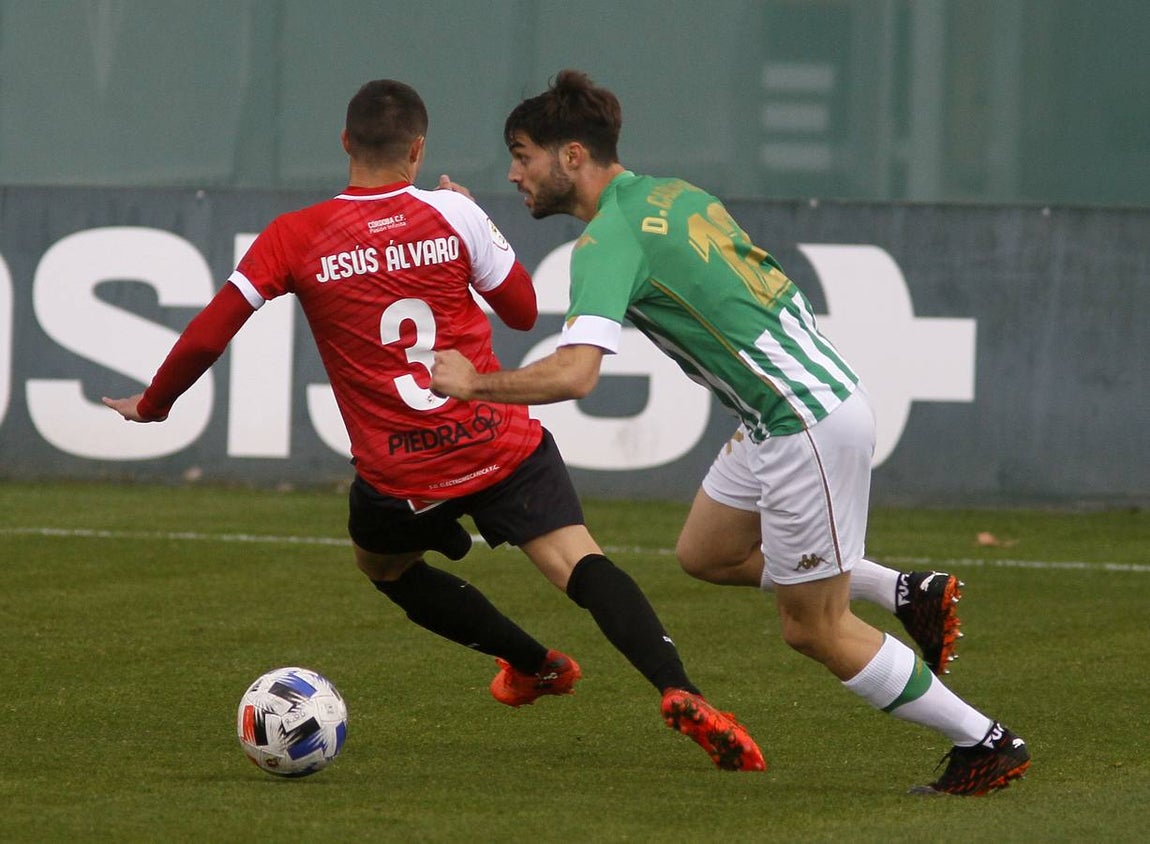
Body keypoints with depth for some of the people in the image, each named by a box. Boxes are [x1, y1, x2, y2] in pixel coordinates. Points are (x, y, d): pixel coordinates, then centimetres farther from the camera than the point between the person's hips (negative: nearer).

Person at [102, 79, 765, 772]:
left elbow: (208, 336, -2)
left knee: (383, 562, 30)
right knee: (577, 560, -10)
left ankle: (533, 663, 32)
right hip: (502, 446, 0)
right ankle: (678, 691, -32)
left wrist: (152, 405, 16)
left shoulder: (293, 239, -1)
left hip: (399, 476, 0)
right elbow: (524, 310, 11)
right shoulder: (452, 214, -1)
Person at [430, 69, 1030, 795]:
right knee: (705, 553, 21)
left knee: (813, 630, 2)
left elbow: (574, 374, -29)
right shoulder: (671, 192, 10)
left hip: (809, 423, -9)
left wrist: (474, 383, -16)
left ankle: (986, 743, 10)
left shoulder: (609, 239, -17)